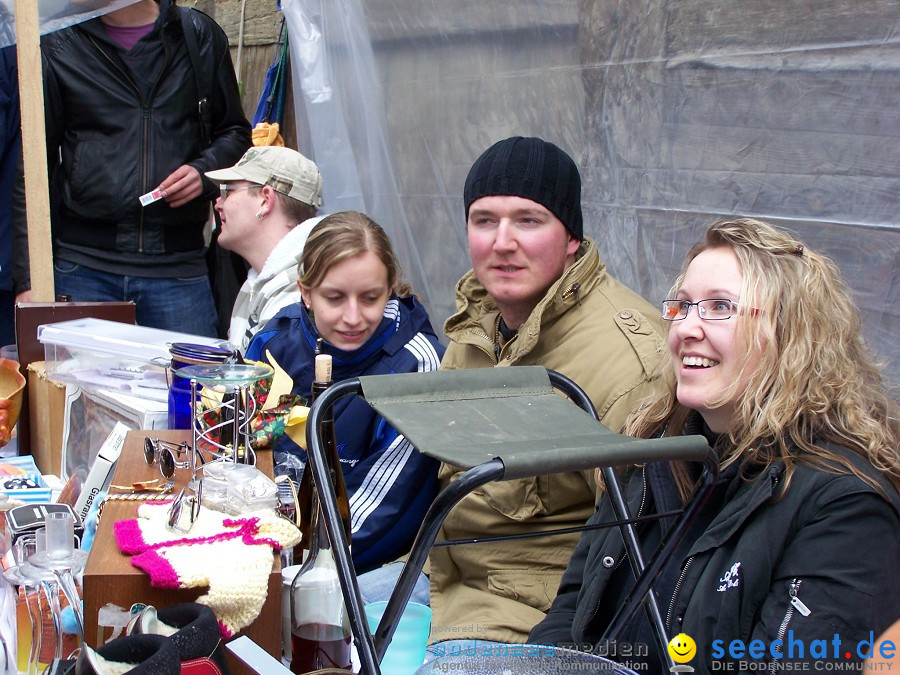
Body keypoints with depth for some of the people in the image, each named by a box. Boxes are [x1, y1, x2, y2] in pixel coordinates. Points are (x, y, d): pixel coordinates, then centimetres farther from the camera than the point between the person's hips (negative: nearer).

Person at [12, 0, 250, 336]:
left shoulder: (200, 35, 10)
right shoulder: (57, 45, 6)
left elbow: (235, 133, 19)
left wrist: (205, 170, -5)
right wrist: (29, 278, -3)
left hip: (179, 265, 1)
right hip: (82, 267, 0)